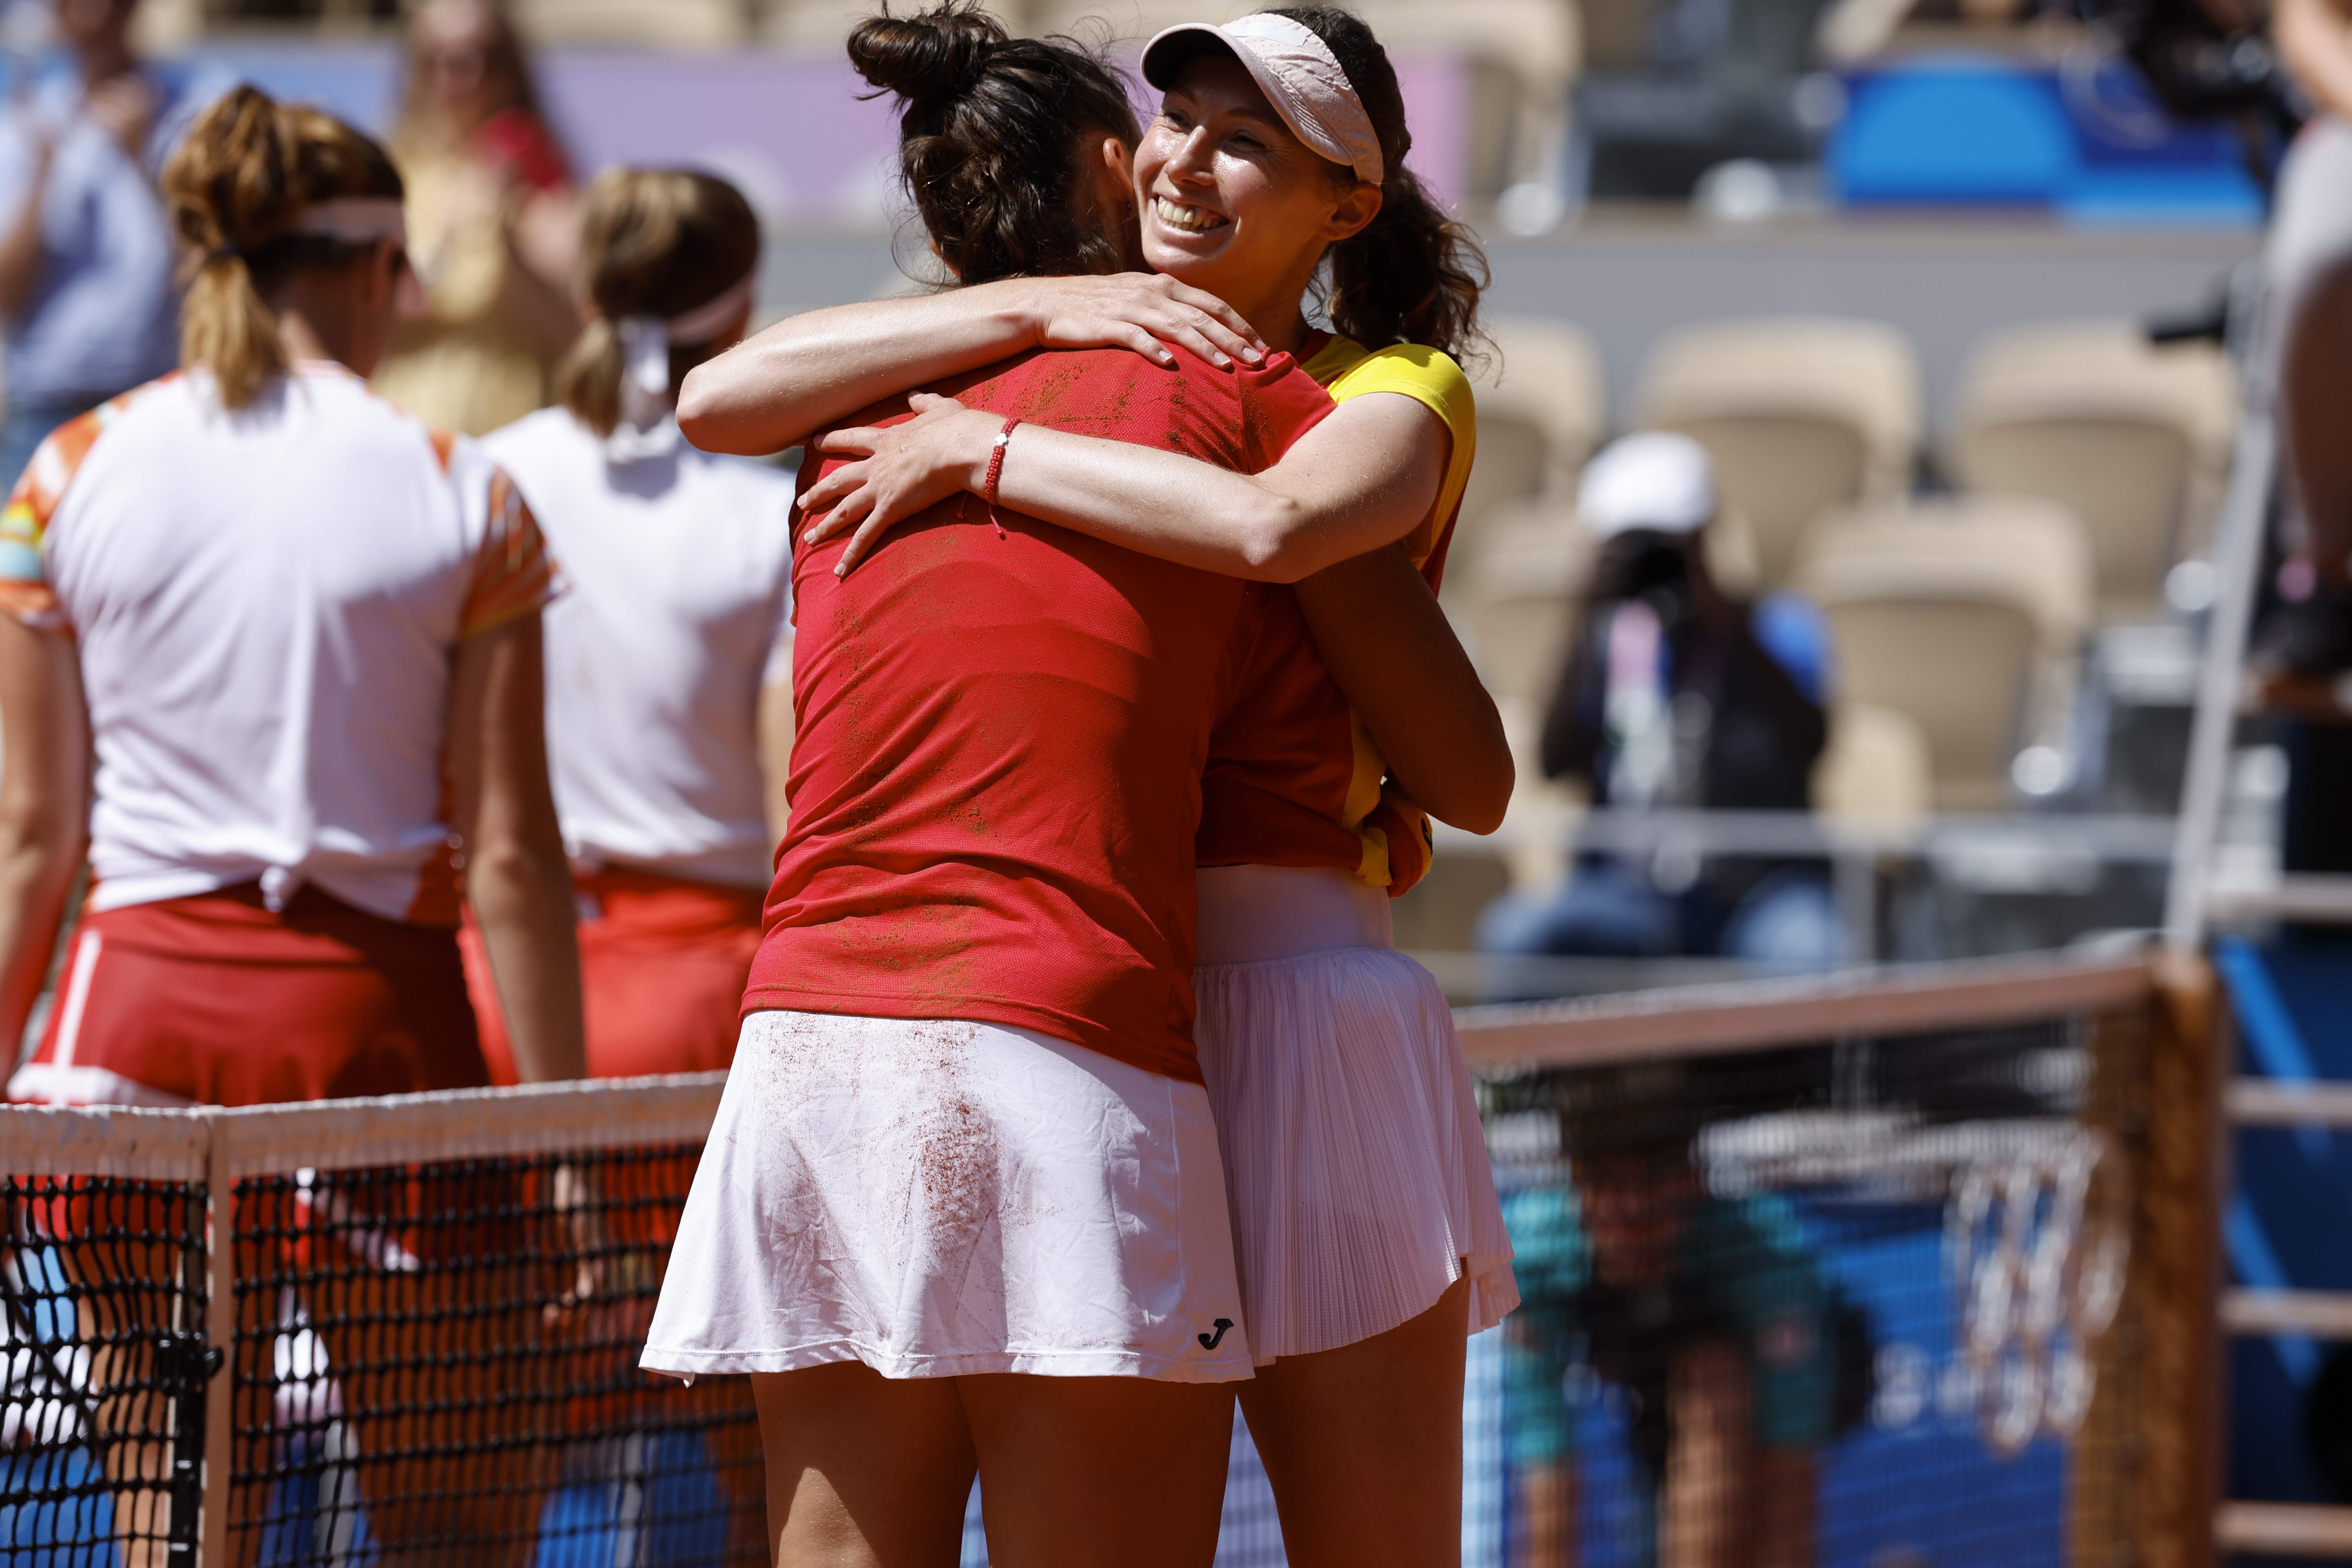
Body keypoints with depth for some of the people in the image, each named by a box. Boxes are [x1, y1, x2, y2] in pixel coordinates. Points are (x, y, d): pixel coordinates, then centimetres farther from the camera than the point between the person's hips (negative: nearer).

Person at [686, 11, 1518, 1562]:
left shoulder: (1394, 396, 2)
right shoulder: (1055, 360, 14)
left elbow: (1270, 527, -24)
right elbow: (719, 399, -1)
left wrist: (981, 452, -17)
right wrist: (1039, 310, -7)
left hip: (1295, 1003, -3)